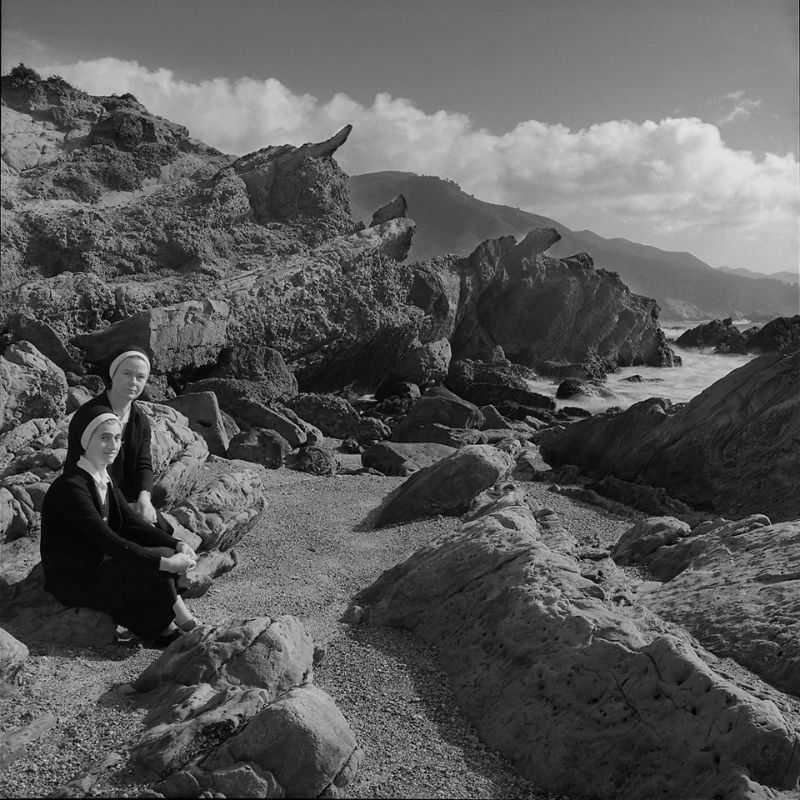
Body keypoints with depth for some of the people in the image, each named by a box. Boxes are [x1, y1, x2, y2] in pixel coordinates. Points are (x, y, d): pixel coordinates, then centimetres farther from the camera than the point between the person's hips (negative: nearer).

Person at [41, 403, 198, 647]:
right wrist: (165, 562, -32)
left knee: (166, 554, -12)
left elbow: (132, 524, 2)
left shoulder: (104, 480, 6)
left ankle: (161, 627, -8)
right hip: (75, 582, -8)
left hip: (98, 566, 8)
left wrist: (178, 545, -13)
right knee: (158, 562, -21)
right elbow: (107, 541, -29)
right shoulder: (70, 487, -22)